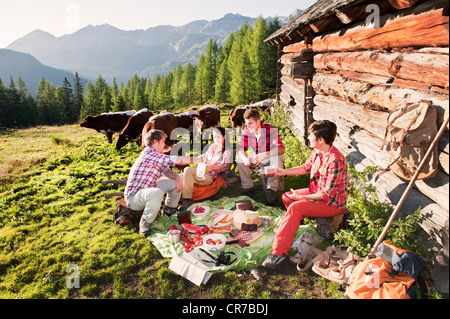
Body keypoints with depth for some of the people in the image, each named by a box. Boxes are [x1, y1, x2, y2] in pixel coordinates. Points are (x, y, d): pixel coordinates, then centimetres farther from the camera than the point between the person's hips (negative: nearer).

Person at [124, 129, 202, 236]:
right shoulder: (148, 155, -25)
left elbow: (165, 170, 5)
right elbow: (178, 160, -26)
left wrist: (177, 177, -16)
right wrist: (198, 160, -20)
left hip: (147, 189, 10)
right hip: (133, 196, -10)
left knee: (176, 181, 7)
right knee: (157, 193, -42)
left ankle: (169, 209, 25)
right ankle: (145, 221, -16)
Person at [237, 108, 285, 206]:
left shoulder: (270, 130, -25)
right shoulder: (246, 132, -12)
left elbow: (281, 149, -35)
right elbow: (241, 149, -11)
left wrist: (264, 154, -49)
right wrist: (244, 158, -35)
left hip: (271, 157, -4)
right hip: (256, 158, 4)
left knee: (277, 159, -37)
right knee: (240, 160, -17)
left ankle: (271, 189, -30)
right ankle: (248, 187, -4)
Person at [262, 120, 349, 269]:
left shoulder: (336, 161, -30)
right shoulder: (317, 152, -3)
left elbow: (328, 194, -27)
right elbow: (306, 167, 14)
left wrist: (301, 197, -22)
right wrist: (282, 172, 8)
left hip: (332, 203, -9)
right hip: (317, 192, 9)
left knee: (295, 208, -26)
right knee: (286, 197, 6)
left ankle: (279, 252, -24)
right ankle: (293, 225, 28)